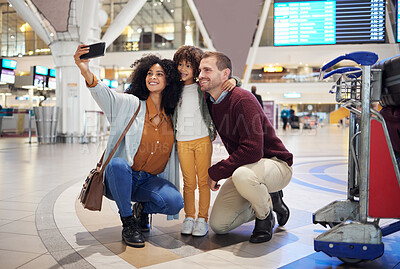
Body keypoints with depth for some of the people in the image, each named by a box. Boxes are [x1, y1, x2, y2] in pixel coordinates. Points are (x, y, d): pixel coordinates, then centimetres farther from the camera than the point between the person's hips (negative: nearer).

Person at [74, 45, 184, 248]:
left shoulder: (171, 115, 6)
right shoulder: (131, 104, -6)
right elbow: (104, 94, -25)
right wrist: (86, 71, -45)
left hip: (149, 181, 2)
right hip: (119, 178, -2)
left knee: (175, 202, -26)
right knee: (118, 164, -37)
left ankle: (143, 208, 9)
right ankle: (128, 223, -16)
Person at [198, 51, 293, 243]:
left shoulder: (242, 100, -24)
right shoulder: (210, 101, 0)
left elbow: (253, 150, -30)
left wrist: (215, 172, -22)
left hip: (275, 163, -7)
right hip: (243, 167, 8)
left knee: (242, 175, -41)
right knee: (218, 225, 0)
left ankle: (265, 216, -8)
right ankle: (269, 200, 19)